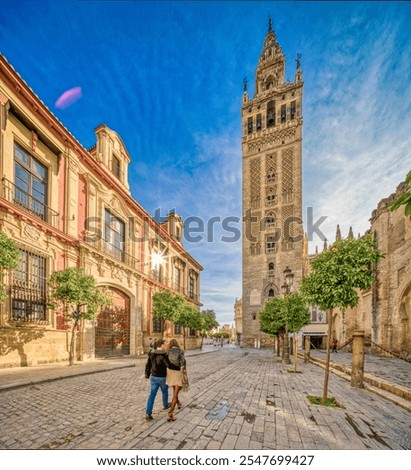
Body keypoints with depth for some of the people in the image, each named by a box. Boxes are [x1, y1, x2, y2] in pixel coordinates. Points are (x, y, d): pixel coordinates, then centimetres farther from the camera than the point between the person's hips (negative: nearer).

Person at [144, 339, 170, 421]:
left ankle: (148, 413, -4)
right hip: (163, 377, -4)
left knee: (152, 395, 5)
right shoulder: (164, 355, -21)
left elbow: (148, 365, 3)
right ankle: (165, 405, 43)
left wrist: (147, 375, 14)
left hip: (154, 377, 4)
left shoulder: (151, 354, -3)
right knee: (165, 392, 22)